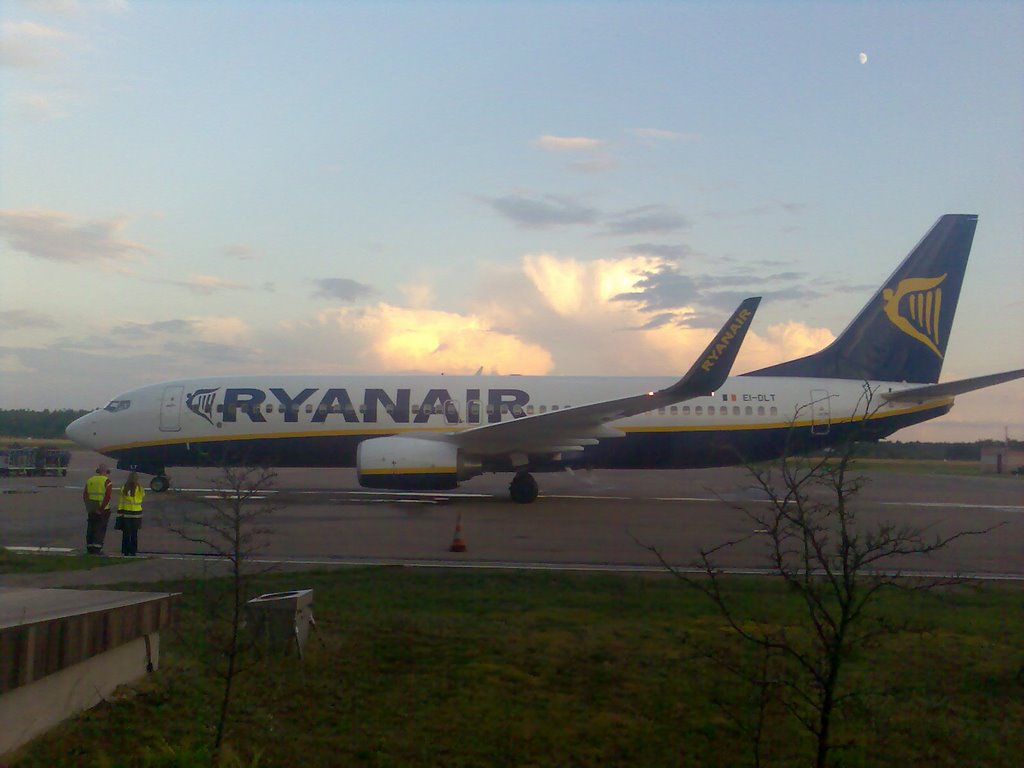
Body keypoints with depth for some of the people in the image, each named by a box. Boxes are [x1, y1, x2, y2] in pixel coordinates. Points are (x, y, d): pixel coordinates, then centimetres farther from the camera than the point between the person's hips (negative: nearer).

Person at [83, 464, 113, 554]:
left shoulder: (90, 480, 10)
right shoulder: (106, 481, -8)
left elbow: (85, 495, 9)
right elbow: (107, 497, -18)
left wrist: (88, 507, 10)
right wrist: (101, 508, -16)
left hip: (91, 510, 5)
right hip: (103, 510, -5)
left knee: (90, 529, 13)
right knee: (100, 530, 0)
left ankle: (89, 548, 17)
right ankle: (97, 548, -4)